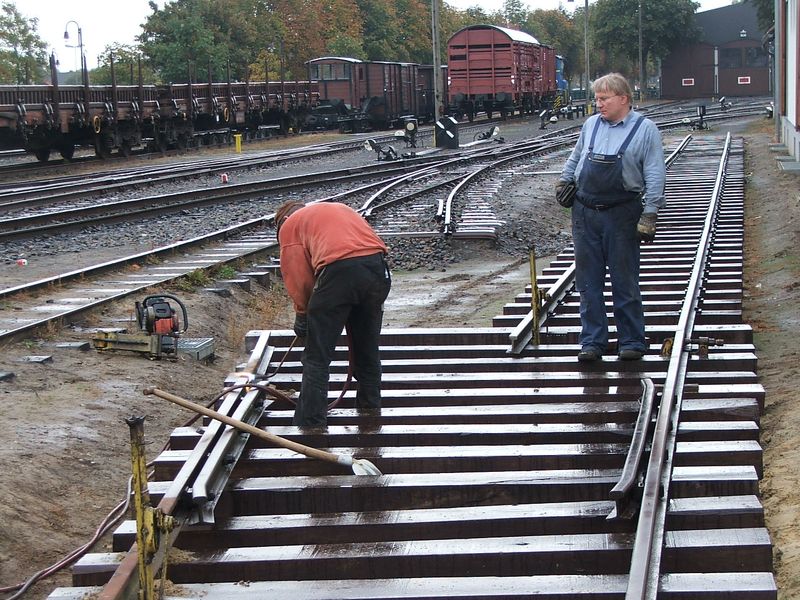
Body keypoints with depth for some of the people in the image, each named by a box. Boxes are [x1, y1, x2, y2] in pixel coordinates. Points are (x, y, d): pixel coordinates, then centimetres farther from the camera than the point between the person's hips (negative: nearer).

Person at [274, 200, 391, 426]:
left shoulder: (289, 225, 19)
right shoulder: (340, 208, 36)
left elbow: (297, 278, 8)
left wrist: (302, 315, 21)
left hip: (338, 270, -6)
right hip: (378, 267, 6)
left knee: (317, 356, 5)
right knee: (368, 347, 24)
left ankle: (311, 422, 6)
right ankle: (370, 406, 35)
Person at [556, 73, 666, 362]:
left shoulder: (645, 129, -2)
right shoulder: (590, 125, 10)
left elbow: (655, 177, -5)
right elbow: (575, 157, 28)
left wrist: (649, 216, -11)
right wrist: (563, 181, 16)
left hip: (622, 215, -4)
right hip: (584, 212, 4)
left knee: (625, 282, 2)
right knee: (588, 282, 6)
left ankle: (631, 341, 13)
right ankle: (592, 341, 14)